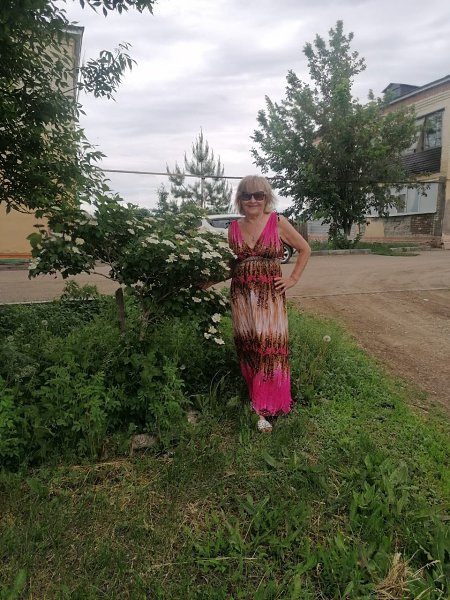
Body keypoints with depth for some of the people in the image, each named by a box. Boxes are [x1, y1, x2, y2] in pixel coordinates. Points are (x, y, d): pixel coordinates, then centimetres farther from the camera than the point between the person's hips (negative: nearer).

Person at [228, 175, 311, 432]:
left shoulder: (278, 223, -3)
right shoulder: (234, 227, 7)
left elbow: (305, 249, 6)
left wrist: (293, 279, 1)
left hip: (270, 295, -3)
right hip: (241, 295, 3)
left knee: (270, 347, -3)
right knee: (247, 348, 6)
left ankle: (265, 406, 11)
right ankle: (256, 397, 22)